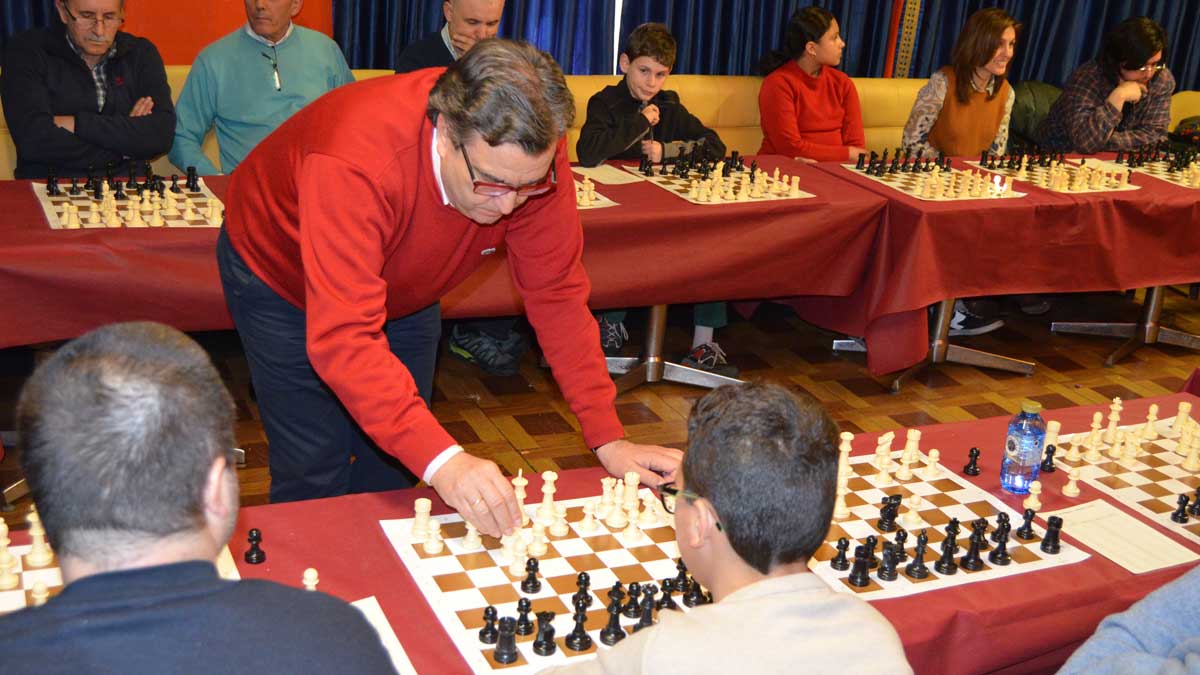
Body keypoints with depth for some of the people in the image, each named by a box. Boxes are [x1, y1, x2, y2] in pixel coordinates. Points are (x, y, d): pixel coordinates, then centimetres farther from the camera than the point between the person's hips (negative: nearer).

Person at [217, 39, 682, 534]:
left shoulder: (530, 159, -28)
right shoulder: (355, 161, -44)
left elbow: (556, 294, -20)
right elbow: (343, 337, -48)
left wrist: (608, 439, -24)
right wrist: (441, 460, -59)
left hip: (402, 289, 4)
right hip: (279, 276, -4)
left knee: (396, 463, 8)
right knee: (316, 474, -6)